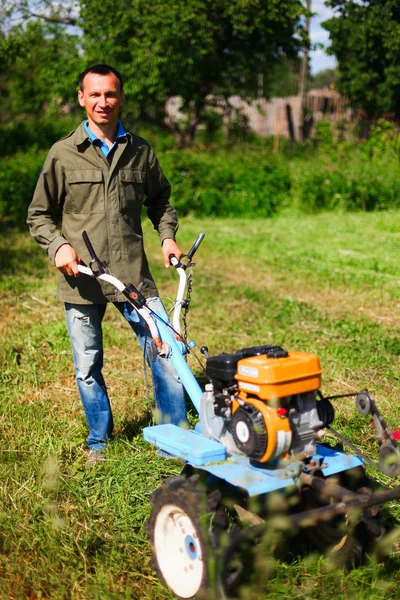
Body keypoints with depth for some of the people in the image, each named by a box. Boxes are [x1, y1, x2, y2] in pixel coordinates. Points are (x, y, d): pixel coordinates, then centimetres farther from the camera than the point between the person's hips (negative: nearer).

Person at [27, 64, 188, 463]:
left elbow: (159, 200, 22)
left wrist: (167, 236, 4)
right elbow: (39, 215, 6)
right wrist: (58, 245, -12)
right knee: (88, 366, 10)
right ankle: (99, 440, 30)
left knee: (165, 350, -3)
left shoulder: (140, 151, 9)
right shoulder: (63, 154, 2)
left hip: (133, 275, 1)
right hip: (81, 279, -1)